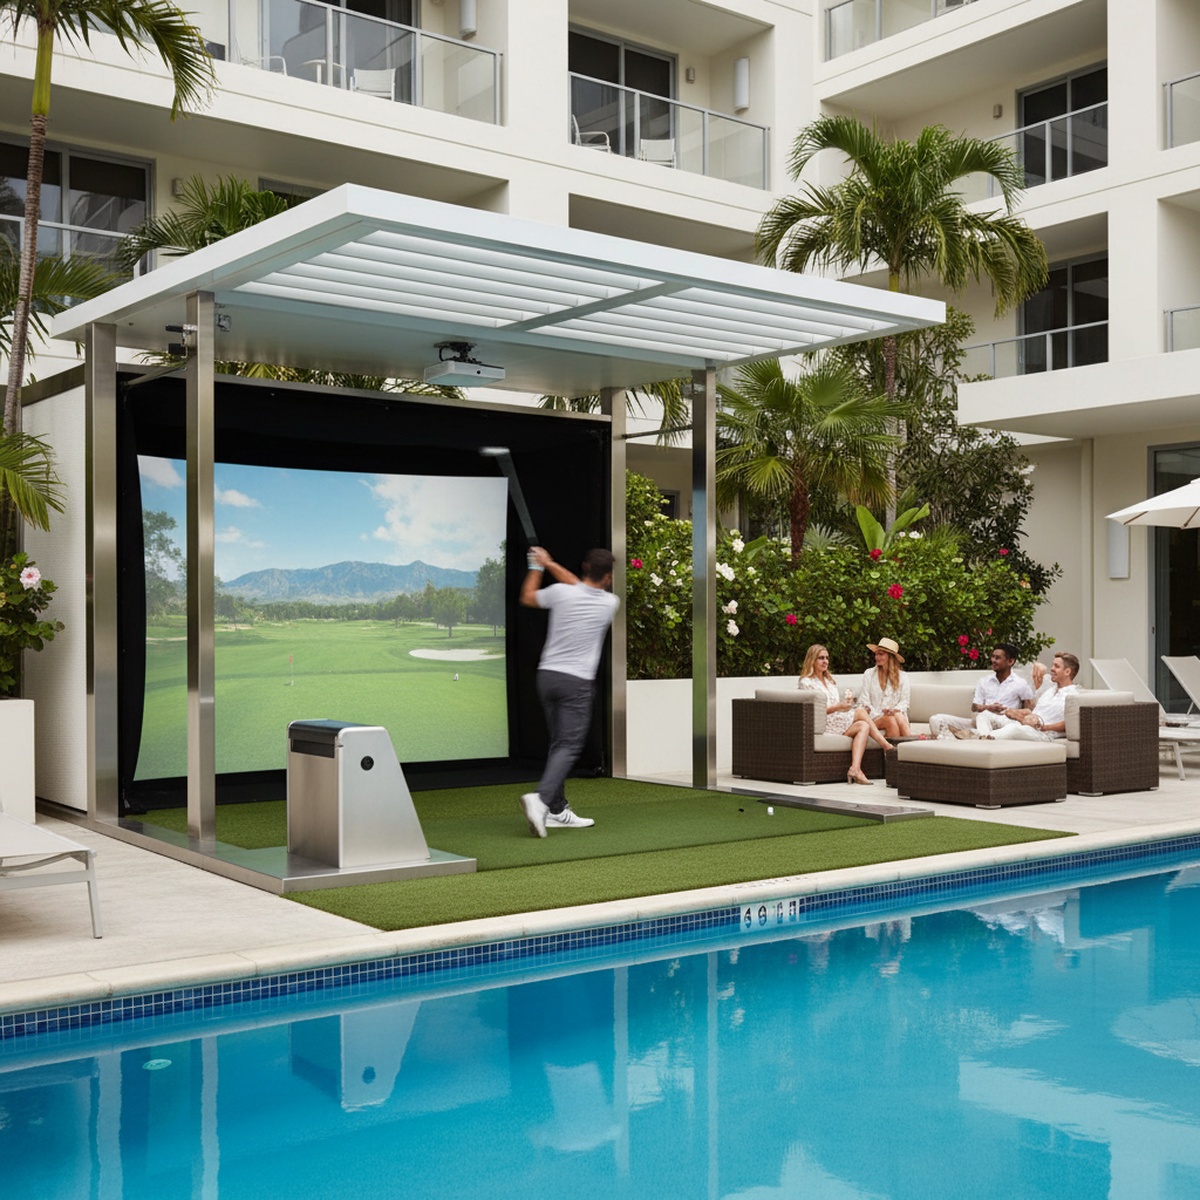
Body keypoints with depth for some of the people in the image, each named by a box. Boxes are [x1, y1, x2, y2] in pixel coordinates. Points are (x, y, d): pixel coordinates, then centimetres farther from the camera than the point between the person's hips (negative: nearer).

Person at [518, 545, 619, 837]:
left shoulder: (561, 593, -4)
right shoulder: (610, 603, -3)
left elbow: (527, 597, 16)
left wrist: (537, 567, 27)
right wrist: (551, 564, 20)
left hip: (548, 674, 4)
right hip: (576, 682, -4)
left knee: (558, 743, 13)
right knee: (569, 746, -7)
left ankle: (557, 810, 15)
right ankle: (541, 798, -28)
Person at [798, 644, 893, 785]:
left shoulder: (830, 681, 24)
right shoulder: (806, 682, -2)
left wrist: (847, 703, 0)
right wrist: (838, 707, -19)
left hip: (838, 721, 8)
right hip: (822, 724, -8)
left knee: (864, 726, -21)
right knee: (861, 712, -21)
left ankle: (855, 769, -35)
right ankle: (887, 747, -17)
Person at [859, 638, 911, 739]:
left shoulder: (902, 676, 13)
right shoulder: (869, 674, 10)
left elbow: (904, 701, 8)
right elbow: (864, 701, 3)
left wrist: (895, 710, -16)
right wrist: (878, 715, -12)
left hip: (897, 715, 1)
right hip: (874, 719, -1)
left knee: (898, 716, -35)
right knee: (891, 720, -34)